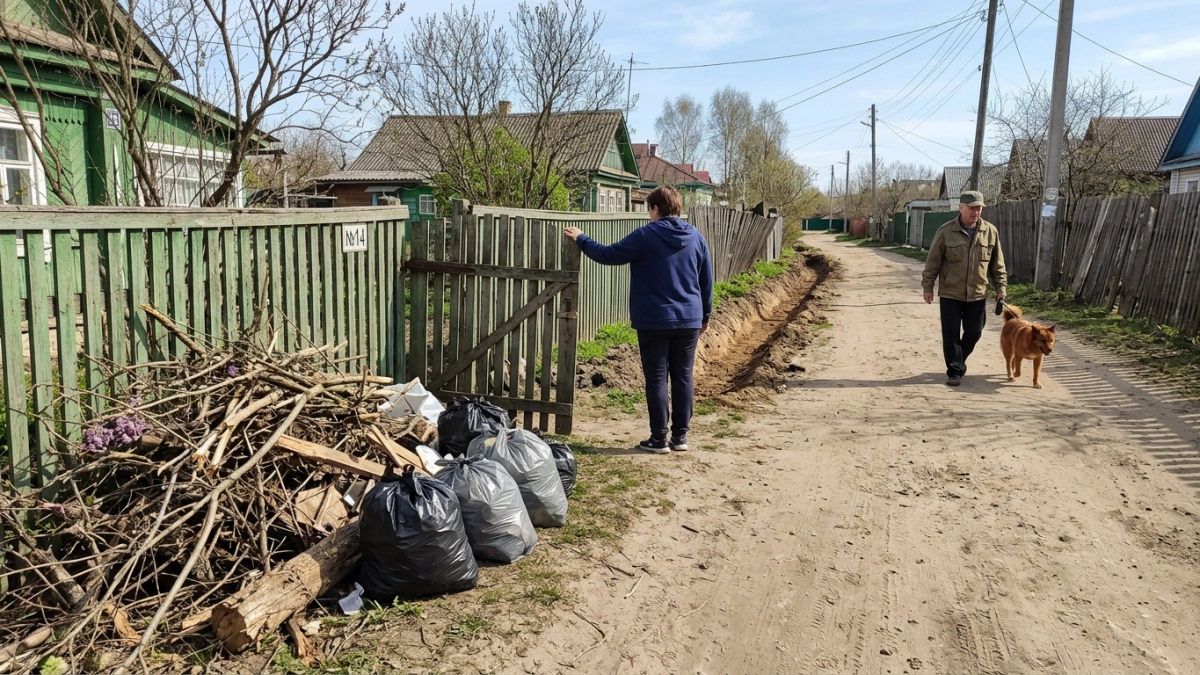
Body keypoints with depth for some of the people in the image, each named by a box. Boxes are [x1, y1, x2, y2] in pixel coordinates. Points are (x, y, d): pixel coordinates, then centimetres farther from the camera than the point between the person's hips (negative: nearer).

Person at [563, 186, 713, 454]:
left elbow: (609, 255, -4)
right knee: (683, 377, 10)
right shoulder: (697, 237, 6)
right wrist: (705, 315, 21)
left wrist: (581, 239, 10)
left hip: (654, 321, -4)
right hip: (689, 320, 4)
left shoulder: (646, 235, -8)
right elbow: (707, 280, 11)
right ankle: (680, 436, 15)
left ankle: (659, 439, 5)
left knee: (657, 379, 2)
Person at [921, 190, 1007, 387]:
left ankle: (959, 361, 34)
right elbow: (933, 262, -3)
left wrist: (1001, 287, 5)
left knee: (973, 332, 10)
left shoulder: (990, 232, 1)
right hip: (950, 294, -3)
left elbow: (997, 264, 8)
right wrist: (927, 286, -4)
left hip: (978, 295, 3)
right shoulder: (946, 231, -8)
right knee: (951, 334, -1)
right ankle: (954, 371, 10)